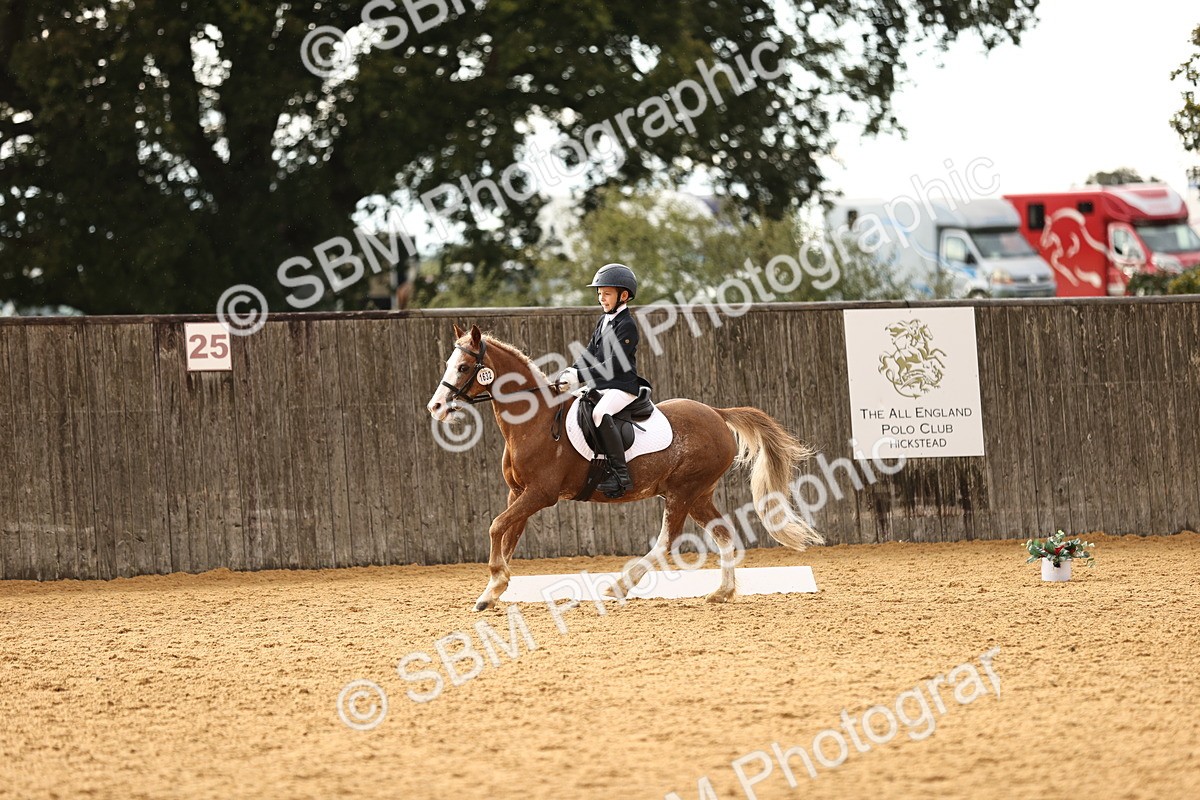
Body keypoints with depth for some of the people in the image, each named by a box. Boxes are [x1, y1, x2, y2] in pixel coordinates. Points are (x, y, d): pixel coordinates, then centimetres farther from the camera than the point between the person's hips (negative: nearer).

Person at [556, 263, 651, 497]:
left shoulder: (627, 325, -12)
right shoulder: (604, 322, 17)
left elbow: (615, 364, -19)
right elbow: (590, 353, 15)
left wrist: (581, 376, -24)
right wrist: (572, 371, -5)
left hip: (622, 387, -10)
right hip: (601, 387, 10)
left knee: (600, 414, -36)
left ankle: (620, 474, -36)